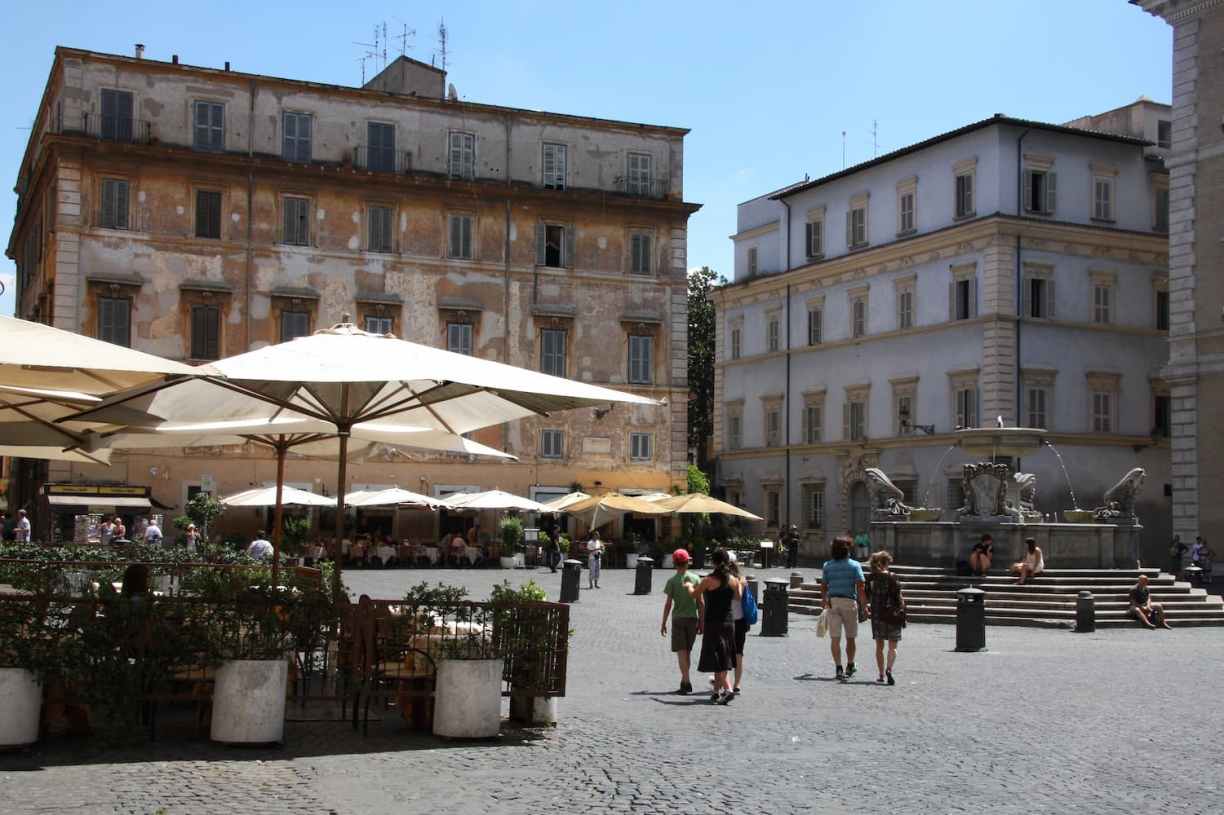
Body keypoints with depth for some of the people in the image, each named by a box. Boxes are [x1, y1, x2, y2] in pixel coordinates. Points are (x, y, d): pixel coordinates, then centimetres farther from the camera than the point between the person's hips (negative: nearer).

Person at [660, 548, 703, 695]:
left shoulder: (672, 581, -5)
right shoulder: (695, 579, 2)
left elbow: (668, 604, -7)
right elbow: (700, 603, 2)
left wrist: (663, 623, 1)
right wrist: (701, 622, 9)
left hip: (678, 618, -3)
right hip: (693, 618, 3)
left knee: (681, 651, -3)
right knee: (688, 651, 14)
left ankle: (686, 682, -12)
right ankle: (685, 681, 20)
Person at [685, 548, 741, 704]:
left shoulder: (709, 580, -12)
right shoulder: (733, 580, 0)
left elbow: (694, 594, 1)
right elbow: (738, 598, 15)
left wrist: (689, 586, 23)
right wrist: (741, 585, 32)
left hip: (713, 623, -5)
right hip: (728, 622, 5)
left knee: (717, 660, -5)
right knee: (722, 658, 16)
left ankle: (728, 689, -20)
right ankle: (717, 690, 25)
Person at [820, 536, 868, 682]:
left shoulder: (827, 565, 4)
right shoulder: (854, 565, -4)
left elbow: (823, 586, 9)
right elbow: (860, 588, -10)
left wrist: (824, 601, 27)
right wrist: (864, 605, -6)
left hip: (832, 602, 2)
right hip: (849, 602, -2)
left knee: (835, 638, 2)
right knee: (850, 637, 13)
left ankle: (839, 669, -6)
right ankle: (850, 667, 24)